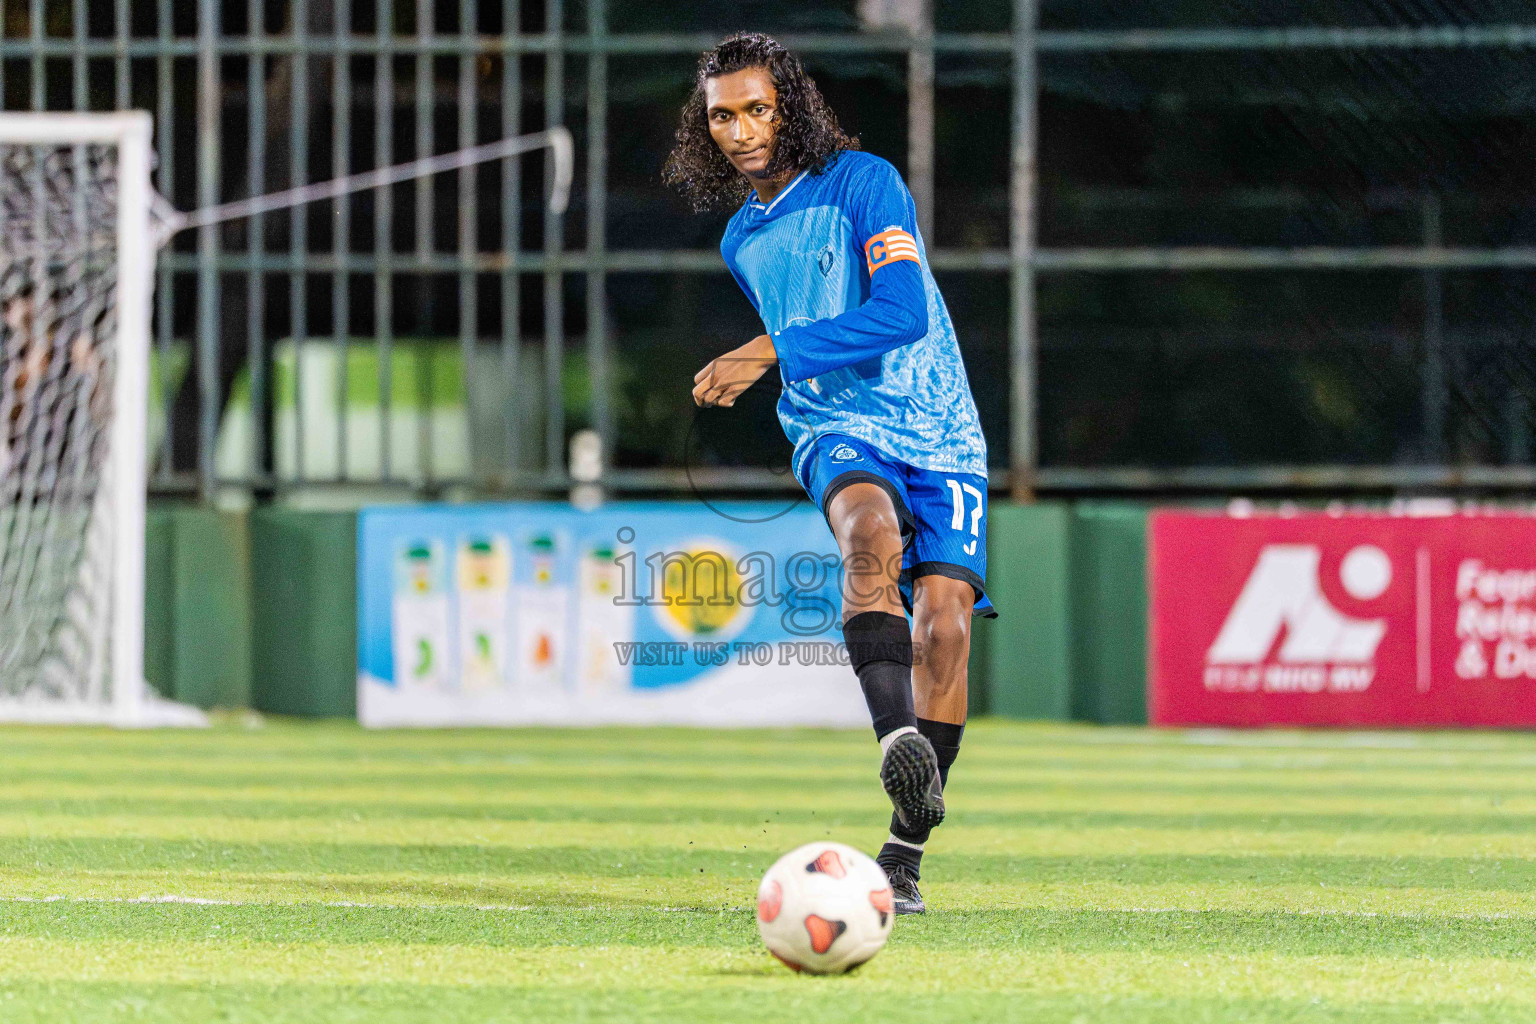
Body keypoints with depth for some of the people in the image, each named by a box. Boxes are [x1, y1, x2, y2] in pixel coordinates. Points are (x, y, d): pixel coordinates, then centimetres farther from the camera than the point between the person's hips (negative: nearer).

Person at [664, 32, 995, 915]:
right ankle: (897, 735, -53)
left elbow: (903, 313, -17)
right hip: (840, 433, 2)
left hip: (940, 436, -2)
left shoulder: (861, 182, -5)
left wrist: (774, 355, -18)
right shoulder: (742, 240, 15)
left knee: (944, 624, -15)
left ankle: (906, 853, -5)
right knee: (872, 528, -34)